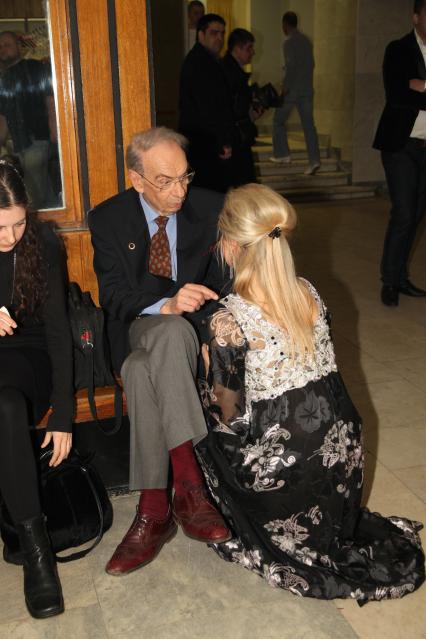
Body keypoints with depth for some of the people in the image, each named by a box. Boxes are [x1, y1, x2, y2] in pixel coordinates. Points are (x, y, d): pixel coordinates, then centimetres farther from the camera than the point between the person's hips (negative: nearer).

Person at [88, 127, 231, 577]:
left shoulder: (211, 209, 0)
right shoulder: (108, 219, 0)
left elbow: (223, 280, 3)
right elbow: (113, 297, -8)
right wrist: (167, 306, -28)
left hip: (193, 327, 0)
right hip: (136, 331, 0)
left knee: (143, 370, -36)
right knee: (173, 331, -38)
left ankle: (154, 510, -32)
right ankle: (189, 485, -37)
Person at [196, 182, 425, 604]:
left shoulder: (229, 320, -22)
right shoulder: (309, 293, -4)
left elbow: (229, 416, -13)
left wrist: (208, 366, 6)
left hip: (282, 470, -5)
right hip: (342, 452, 5)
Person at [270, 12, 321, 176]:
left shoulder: (289, 42, -10)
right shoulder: (306, 40, 12)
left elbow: (291, 66, -18)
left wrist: (285, 88, -14)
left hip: (292, 89, -6)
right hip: (307, 89, 6)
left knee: (279, 121, 11)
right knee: (308, 124, 0)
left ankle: (282, 154, 12)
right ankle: (314, 160, -9)